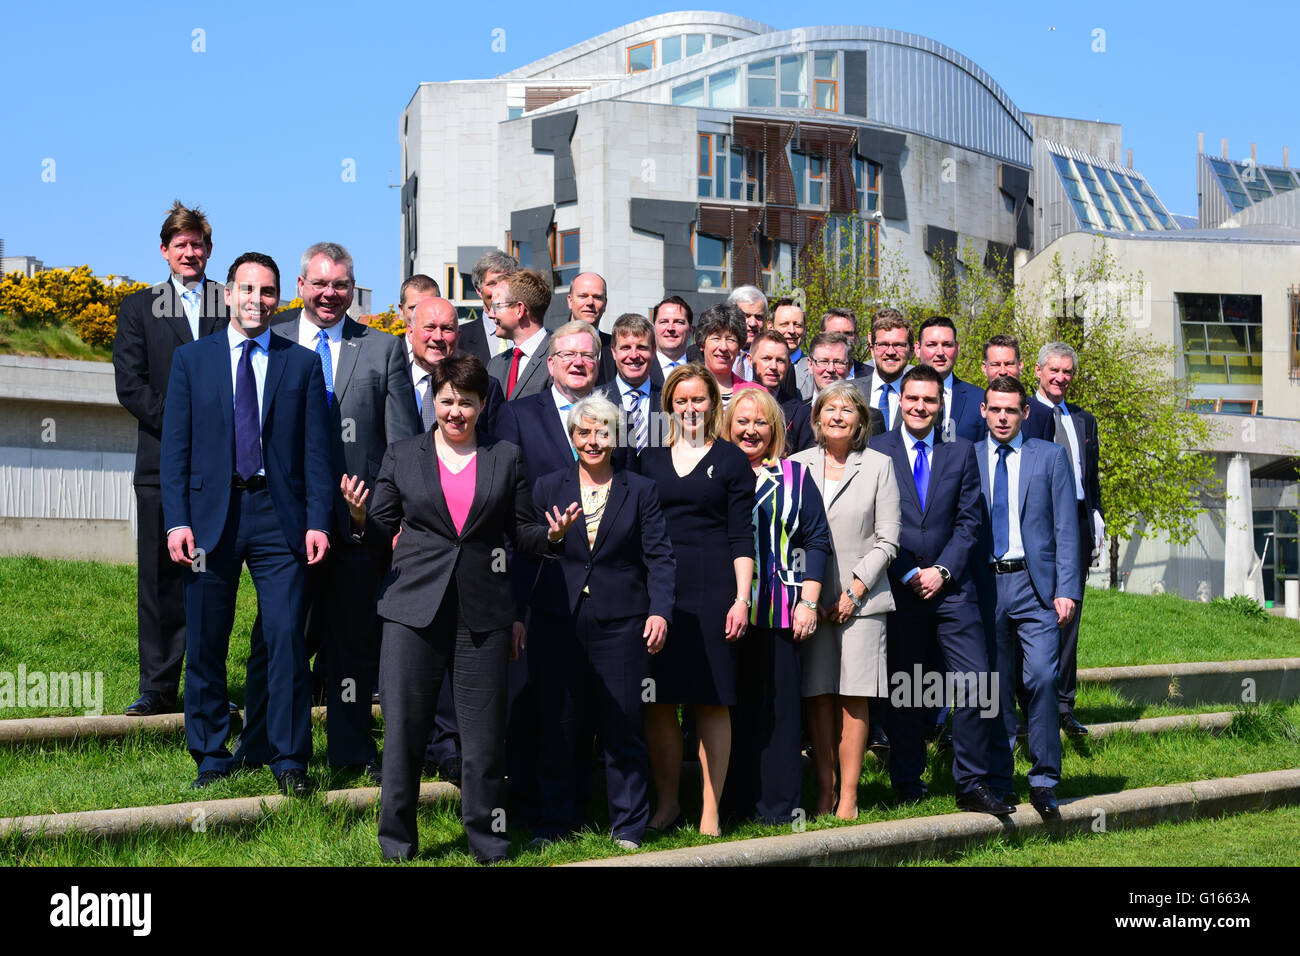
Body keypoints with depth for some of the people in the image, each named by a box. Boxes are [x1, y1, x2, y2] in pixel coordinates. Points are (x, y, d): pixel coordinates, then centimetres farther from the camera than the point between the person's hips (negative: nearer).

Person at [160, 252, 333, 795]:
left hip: (279, 517, -1)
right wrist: (177, 520, -5)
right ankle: (211, 755, 19)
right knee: (205, 644, 5)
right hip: (210, 514, 1)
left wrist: (318, 521, -5)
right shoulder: (191, 360, 9)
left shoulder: (302, 364, 8)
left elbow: (317, 451, 5)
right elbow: (175, 448, 5)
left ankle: (289, 758, 7)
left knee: (287, 638, -4)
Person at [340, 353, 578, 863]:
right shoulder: (401, 456, 8)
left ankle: (489, 844, 18)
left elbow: (522, 534, 12)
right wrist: (360, 515, -12)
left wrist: (552, 533, -9)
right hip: (413, 610, 0)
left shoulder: (505, 458, 10)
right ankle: (397, 845, 14)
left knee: (485, 735, 3)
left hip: (483, 614, 0)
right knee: (403, 729, 0)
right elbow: (381, 535, 8)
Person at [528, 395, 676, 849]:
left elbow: (659, 557, 3)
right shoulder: (548, 487, 9)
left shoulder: (641, 491, 8)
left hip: (621, 622, -1)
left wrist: (660, 610, -11)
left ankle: (628, 827, 13)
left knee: (623, 724, 2)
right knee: (561, 724, 6)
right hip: (558, 621, 1)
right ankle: (558, 821, 18)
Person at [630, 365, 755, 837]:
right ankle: (667, 801, 17)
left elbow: (742, 536, 2)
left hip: (712, 589, -3)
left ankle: (710, 811, 6)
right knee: (657, 701, 3)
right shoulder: (649, 459, 13)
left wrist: (742, 598, -6)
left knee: (712, 701, -1)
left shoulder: (731, 459, 5)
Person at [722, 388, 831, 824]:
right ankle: (735, 802, 11)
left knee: (777, 706, 0)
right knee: (731, 705, 3)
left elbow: (817, 540, 6)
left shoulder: (795, 477, 8)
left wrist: (808, 602, -3)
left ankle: (777, 804, 7)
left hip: (779, 612, -1)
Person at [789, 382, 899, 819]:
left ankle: (849, 795, 3)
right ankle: (824, 790, 8)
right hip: (809, 598, 1)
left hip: (861, 598, -1)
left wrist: (855, 589, -7)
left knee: (854, 696, -3)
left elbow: (887, 539, 3)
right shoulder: (797, 465, 9)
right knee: (817, 695, 0)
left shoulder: (878, 466, 5)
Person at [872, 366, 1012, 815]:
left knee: (977, 685, -8)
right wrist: (908, 575, -7)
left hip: (951, 586, 1)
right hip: (898, 588, -1)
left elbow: (969, 521, 6)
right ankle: (908, 785, 17)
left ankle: (972, 784, 1)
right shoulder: (876, 452, 4)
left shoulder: (961, 452, 11)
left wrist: (942, 571, -7)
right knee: (905, 693, 5)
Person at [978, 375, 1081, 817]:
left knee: (1041, 678, -13)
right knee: (994, 687, 4)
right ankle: (998, 783, 13)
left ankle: (1043, 781, -3)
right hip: (985, 585, 1)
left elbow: (1066, 528, 3)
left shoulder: (1051, 456, 7)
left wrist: (1066, 590, -5)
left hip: (1035, 584, -1)